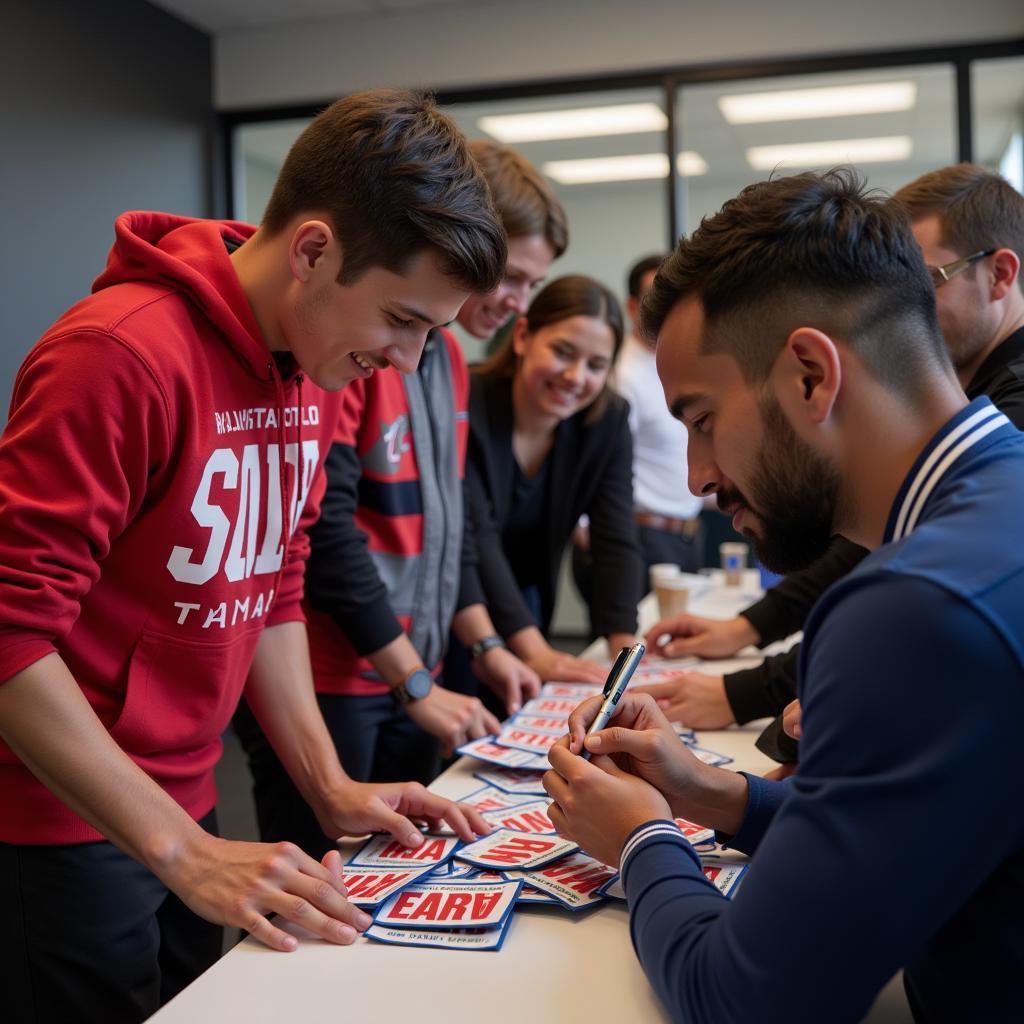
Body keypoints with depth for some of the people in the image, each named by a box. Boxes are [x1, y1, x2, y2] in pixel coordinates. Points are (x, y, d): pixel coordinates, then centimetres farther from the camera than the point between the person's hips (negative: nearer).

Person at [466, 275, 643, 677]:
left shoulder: (608, 421, -8)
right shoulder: (465, 405, -24)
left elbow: (616, 542, -13)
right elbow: (476, 537, -31)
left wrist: (625, 649, -25)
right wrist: (534, 651, -37)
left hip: (526, 603, 5)